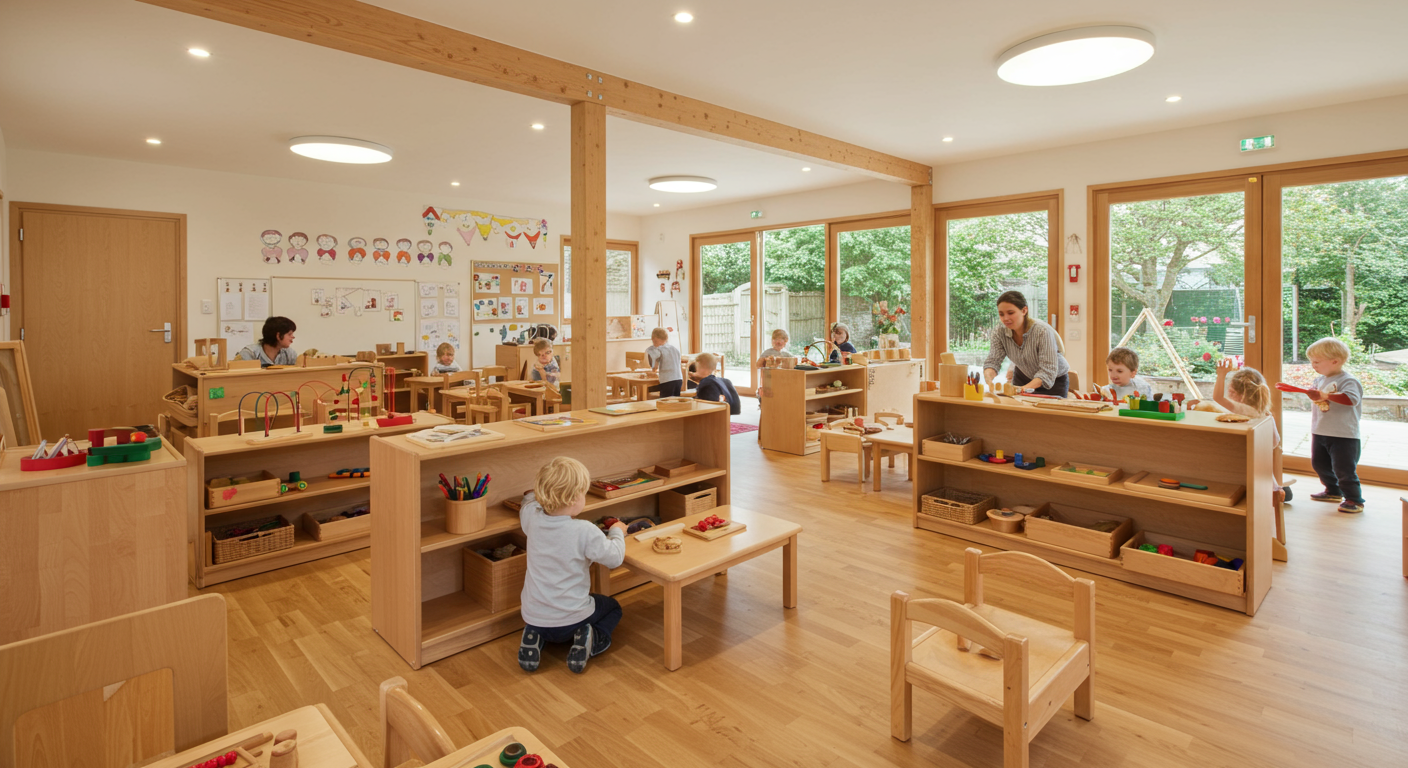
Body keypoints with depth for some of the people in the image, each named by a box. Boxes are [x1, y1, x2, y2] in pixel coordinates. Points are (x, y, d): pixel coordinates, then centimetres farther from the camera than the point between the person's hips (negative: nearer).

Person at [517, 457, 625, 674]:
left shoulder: (532, 518, -9)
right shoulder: (585, 531, -23)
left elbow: (528, 501, 17)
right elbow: (615, 558, -9)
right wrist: (617, 532, 6)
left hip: (534, 617, 4)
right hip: (571, 619, -3)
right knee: (613, 607, 27)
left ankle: (534, 638, 9)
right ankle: (589, 641, -1)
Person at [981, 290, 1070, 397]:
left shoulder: (1043, 331, -30)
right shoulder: (1000, 333, -16)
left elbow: (1048, 372, -33)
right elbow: (992, 361, -18)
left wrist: (1025, 388, -48)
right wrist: (988, 379, -40)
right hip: (1024, 376, 3)